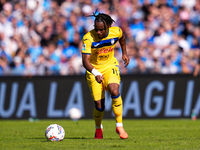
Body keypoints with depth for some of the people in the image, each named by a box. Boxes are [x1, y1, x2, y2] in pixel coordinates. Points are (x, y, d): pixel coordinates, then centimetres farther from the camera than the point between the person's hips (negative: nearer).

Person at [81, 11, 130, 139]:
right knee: (99, 105, -5)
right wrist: (95, 73, -47)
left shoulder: (116, 31, -15)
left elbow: (122, 37, 13)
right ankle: (98, 128, 27)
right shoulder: (88, 38, -25)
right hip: (94, 70, -1)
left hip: (110, 66, 1)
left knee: (114, 91, -28)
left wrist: (124, 53, 14)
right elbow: (85, 61, -32)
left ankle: (119, 126, -16)